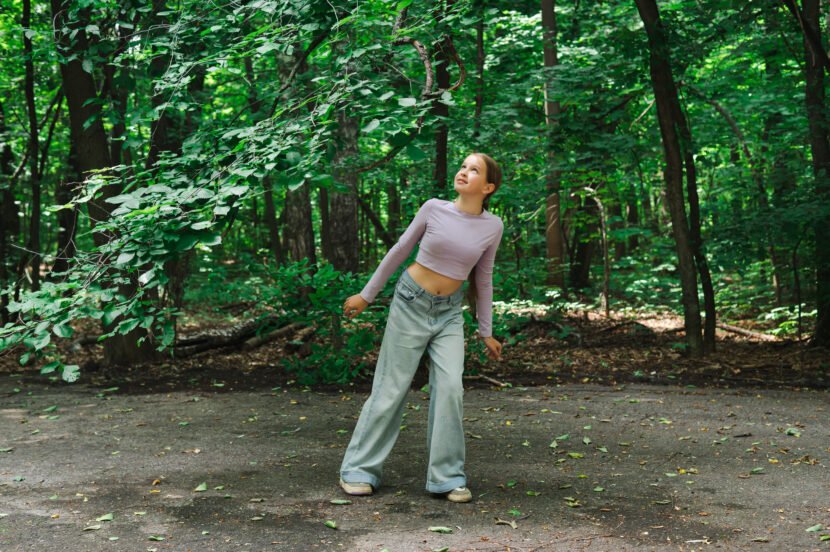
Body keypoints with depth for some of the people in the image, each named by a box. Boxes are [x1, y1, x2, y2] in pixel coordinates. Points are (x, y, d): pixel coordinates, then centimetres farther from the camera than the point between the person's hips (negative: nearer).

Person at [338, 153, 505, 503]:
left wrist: (486, 332, 10)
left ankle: (447, 477, -6)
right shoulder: (433, 208, -9)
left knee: (449, 388, -16)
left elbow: (482, 279, 8)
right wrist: (366, 295, 7)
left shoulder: (492, 227, -4)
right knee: (391, 390, 0)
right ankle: (359, 469, 12)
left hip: (449, 313, 2)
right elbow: (400, 251, 2)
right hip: (411, 304, -2)